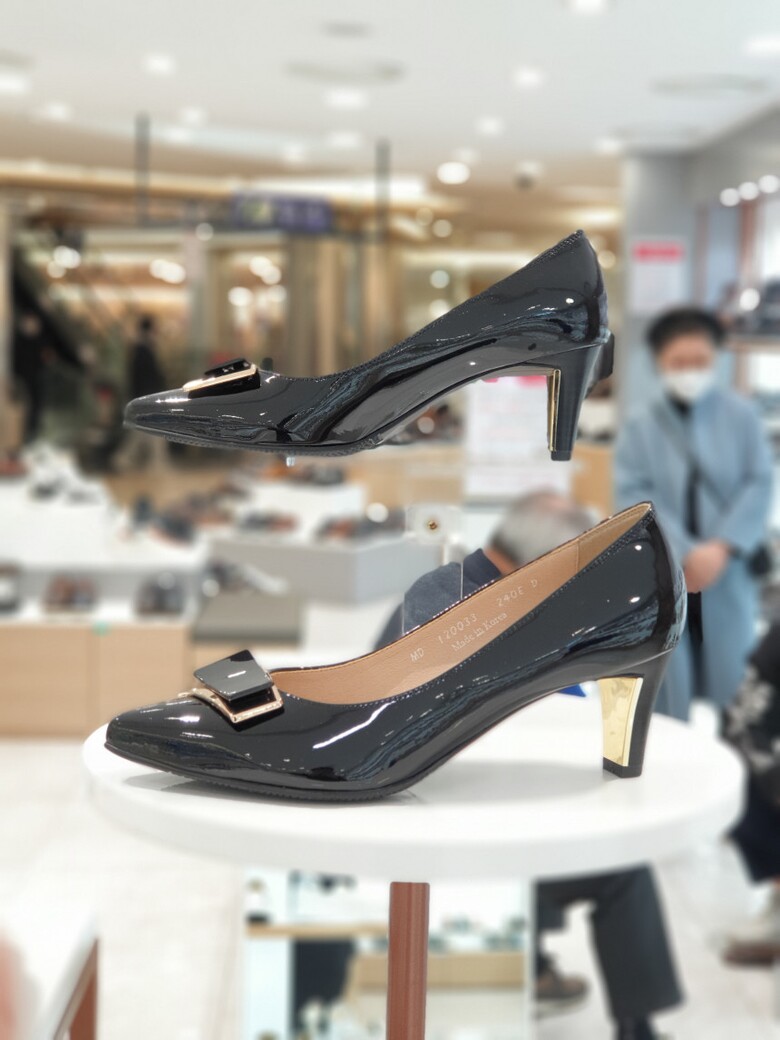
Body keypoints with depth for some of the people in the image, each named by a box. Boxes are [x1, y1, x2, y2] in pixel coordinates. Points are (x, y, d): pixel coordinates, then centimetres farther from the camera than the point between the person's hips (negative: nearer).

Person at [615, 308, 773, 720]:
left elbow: (759, 483, -2)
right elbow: (635, 495, -6)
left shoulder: (741, 414, 4)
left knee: (731, 689, 5)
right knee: (665, 694, 3)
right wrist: (684, 555, -17)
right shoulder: (639, 426, 4)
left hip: (727, 575, 0)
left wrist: (722, 547, -15)